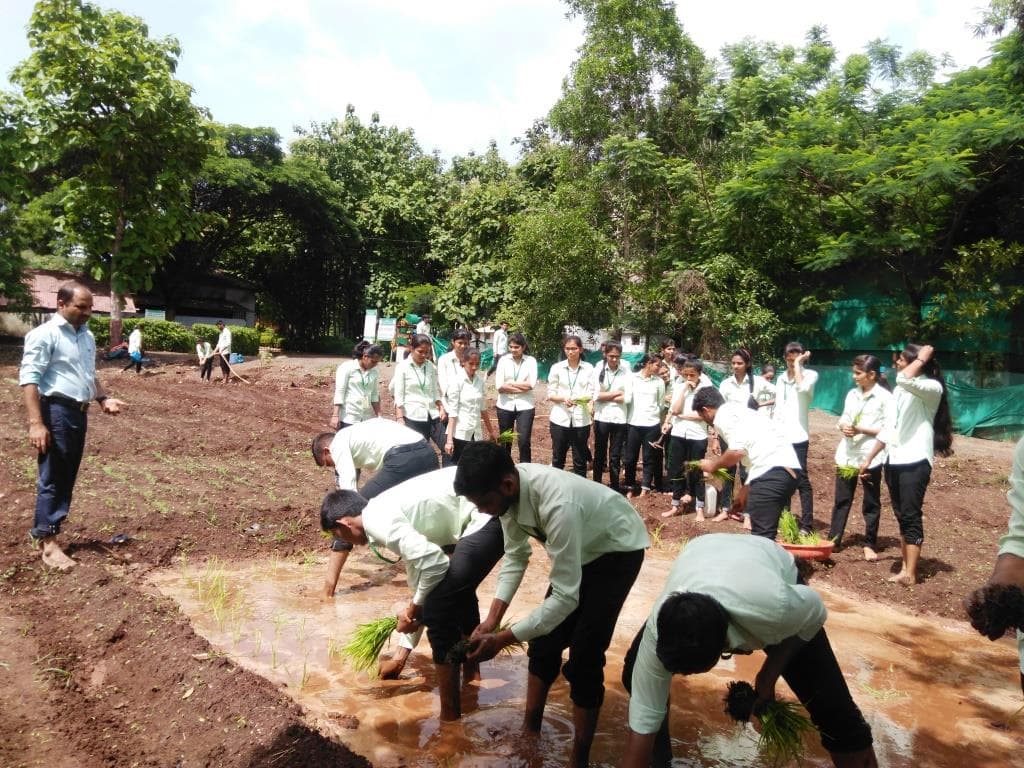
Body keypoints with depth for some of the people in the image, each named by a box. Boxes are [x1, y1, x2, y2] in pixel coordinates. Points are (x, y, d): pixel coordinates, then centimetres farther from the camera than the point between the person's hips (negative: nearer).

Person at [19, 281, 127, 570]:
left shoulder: (86, 335, 14)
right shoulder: (44, 334, -11)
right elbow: (29, 379, -16)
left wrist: (103, 399, 8)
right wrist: (36, 422, -23)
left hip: (79, 412, 8)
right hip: (56, 411, -8)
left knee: (67, 477, 14)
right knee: (53, 478, -3)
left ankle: (44, 530, 27)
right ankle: (48, 541, 5)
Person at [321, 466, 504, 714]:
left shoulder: (377, 520, -8)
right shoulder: (389, 514, 20)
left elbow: (432, 562, -20)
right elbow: (420, 573, 27)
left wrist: (414, 608, 0)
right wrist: (401, 654, 35)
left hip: (488, 513, -10)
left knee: (437, 606, -5)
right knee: (456, 585, 29)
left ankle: (450, 716, 7)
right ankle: (470, 671, 48)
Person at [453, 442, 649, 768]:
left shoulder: (557, 506, -43)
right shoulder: (510, 490, -21)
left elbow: (566, 597, -36)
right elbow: (515, 556, -5)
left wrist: (502, 638, -34)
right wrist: (493, 618, -15)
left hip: (617, 549, -7)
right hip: (581, 547, 7)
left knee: (584, 655, -8)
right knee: (546, 640, 10)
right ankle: (531, 728, 28)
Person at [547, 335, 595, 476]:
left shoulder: (589, 368, 1)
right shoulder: (556, 367, 1)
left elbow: (592, 393, -2)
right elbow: (550, 394, 2)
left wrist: (585, 399, -24)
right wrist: (563, 399, -18)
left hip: (581, 420, 0)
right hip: (560, 418, 1)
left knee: (580, 460, 6)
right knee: (558, 458, 10)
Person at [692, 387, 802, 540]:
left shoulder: (724, 414, 0)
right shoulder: (736, 410, 28)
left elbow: (737, 451, -14)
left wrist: (713, 465, 4)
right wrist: (745, 490, 33)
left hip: (771, 470, -10)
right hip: (787, 468, 10)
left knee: (761, 535, -7)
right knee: (765, 533, 18)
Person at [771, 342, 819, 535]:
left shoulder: (810, 375, 0)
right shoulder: (781, 378, 16)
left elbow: (802, 387, -23)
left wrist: (798, 365, -12)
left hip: (797, 436, -6)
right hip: (779, 435, 6)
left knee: (801, 479, -7)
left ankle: (807, 525, -5)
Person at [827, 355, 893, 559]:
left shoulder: (885, 397, -8)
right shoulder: (852, 394, 10)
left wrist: (861, 430, -19)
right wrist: (843, 426, -8)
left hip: (870, 457, -5)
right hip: (847, 455, 5)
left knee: (871, 503, 8)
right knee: (841, 500, 11)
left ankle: (870, 544, 19)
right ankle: (833, 540, 18)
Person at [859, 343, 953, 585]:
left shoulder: (932, 388, -9)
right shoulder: (900, 390, 17)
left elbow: (905, 379, -33)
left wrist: (922, 358, -14)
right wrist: (869, 459, 17)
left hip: (916, 461, -8)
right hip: (894, 461, 8)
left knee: (912, 516, -7)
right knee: (902, 517, 11)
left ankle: (910, 574, -4)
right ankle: (905, 568, 17)